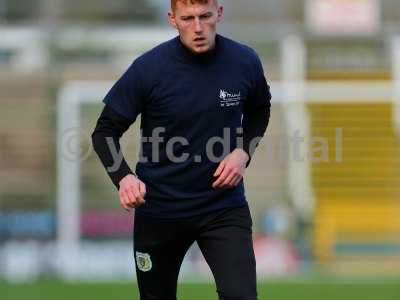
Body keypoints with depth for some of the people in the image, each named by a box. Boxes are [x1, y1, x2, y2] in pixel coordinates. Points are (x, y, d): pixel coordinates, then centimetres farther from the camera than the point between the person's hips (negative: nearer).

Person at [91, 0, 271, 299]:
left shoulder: (245, 61, -9)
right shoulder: (148, 68, -17)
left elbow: (259, 111, 13)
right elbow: (105, 132, -8)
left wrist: (244, 152, -6)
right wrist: (123, 177, -26)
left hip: (224, 205, 0)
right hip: (159, 208, 0)